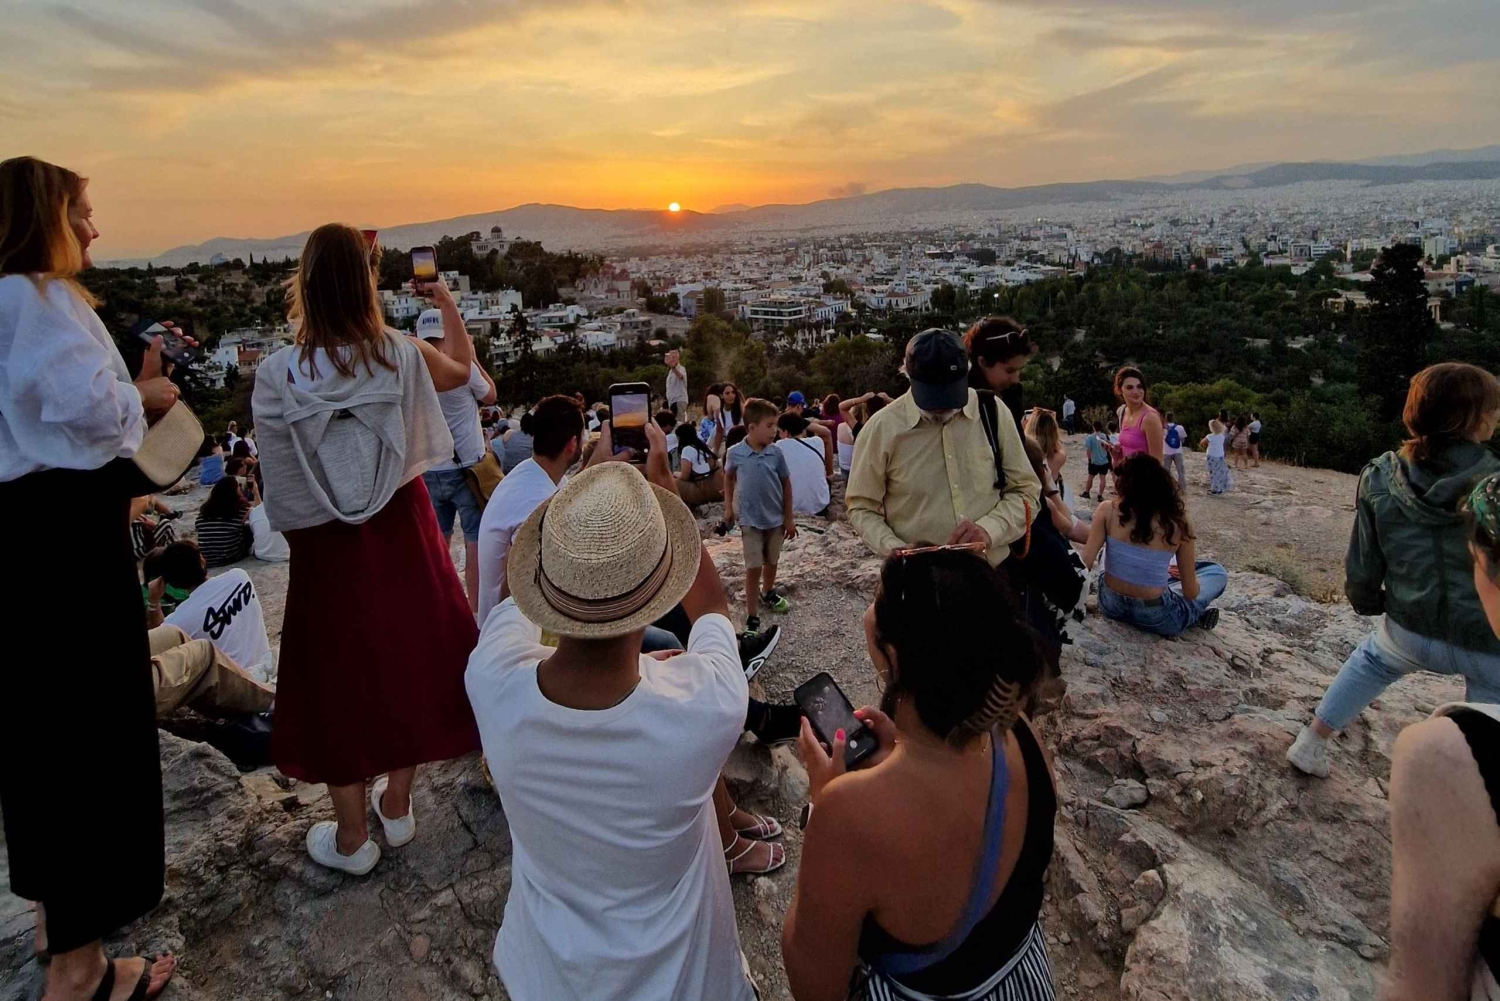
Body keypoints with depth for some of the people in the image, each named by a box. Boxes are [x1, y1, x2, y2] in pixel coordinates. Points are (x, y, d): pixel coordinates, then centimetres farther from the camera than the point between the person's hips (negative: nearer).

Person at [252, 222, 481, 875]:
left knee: (339, 673, 12)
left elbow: (279, 479, -8)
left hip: (326, 545, -1)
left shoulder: (278, 374, -13)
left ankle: (351, 837, 27)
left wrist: (300, 530, 9)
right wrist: (446, 302, 25)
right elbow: (461, 368, 12)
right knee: (406, 656, 18)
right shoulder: (400, 355, -11)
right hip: (401, 532, 1)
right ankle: (396, 805, 34)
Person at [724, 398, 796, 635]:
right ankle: (752, 617, 7)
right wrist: (728, 506, 5)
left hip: (775, 518, 2)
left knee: (771, 562, 20)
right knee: (753, 568, -1)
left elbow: (786, 484, 0)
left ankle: (768, 594, 48)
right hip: (750, 520, -2)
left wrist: (789, 518, 2)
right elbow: (729, 478, 7)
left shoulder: (776, 453, -10)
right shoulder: (735, 453, -13)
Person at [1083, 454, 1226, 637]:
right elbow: (1191, 592, -4)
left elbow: (1085, 564, -15)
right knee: (1217, 573, 24)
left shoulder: (1107, 510, -10)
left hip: (1110, 604, 1)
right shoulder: (1179, 523, -10)